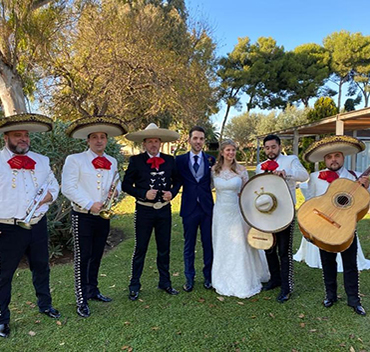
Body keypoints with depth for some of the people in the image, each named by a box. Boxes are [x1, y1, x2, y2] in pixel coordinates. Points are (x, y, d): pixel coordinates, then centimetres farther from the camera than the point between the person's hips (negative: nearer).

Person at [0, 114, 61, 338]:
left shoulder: (42, 161, 8)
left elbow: (54, 186, 15)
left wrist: (49, 196, -7)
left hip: (38, 226, 4)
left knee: (42, 267, 18)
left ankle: (45, 305, 39)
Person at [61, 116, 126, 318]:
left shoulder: (112, 162, 10)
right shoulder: (75, 160, -7)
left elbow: (117, 181, 20)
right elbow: (68, 188, -13)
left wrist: (116, 189, -4)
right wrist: (90, 204, -18)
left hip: (103, 216, 5)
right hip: (83, 216, -5)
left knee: (96, 256, 16)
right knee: (82, 258, 1)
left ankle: (93, 291, 32)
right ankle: (81, 301, 12)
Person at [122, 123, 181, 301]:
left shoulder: (169, 160, 4)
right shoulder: (136, 160, -5)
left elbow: (177, 181, 14)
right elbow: (126, 185, -5)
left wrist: (172, 193, -6)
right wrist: (144, 194, -18)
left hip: (164, 209, 3)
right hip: (144, 210, -3)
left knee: (164, 249, 14)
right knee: (140, 249, 5)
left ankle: (165, 282, 31)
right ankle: (134, 286, 21)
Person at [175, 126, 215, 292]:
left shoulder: (211, 160, 4)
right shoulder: (180, 160, 1)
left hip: (208, 207, 1)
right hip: (189, 208, 0)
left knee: (209, 244, 10)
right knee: (189, 245, 11)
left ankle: (208, 277, 28)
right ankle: (189, 278, 27)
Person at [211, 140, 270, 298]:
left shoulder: (241, 170, -4)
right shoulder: (214, 170, 0)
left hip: (237, 212, -2)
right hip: (221, 213, 2)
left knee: (240, 247, 5)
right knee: (222, 248, 12)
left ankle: (243, 282, 24)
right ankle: (225, 282, 29)